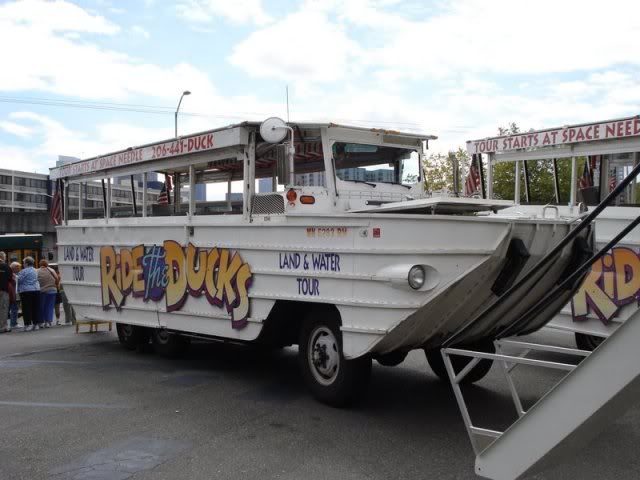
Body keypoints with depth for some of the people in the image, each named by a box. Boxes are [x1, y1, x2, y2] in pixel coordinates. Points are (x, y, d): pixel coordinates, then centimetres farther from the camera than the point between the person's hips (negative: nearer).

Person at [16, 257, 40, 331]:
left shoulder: (24, 271, -10)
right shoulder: (35, 271, 13)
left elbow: (18, 280, -10)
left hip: (26, 291, -7)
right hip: (36, 290, 7)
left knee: (26, 308, -3)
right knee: (35, 308, 9)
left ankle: (28, 324, -6)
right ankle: (35, 324, 12)